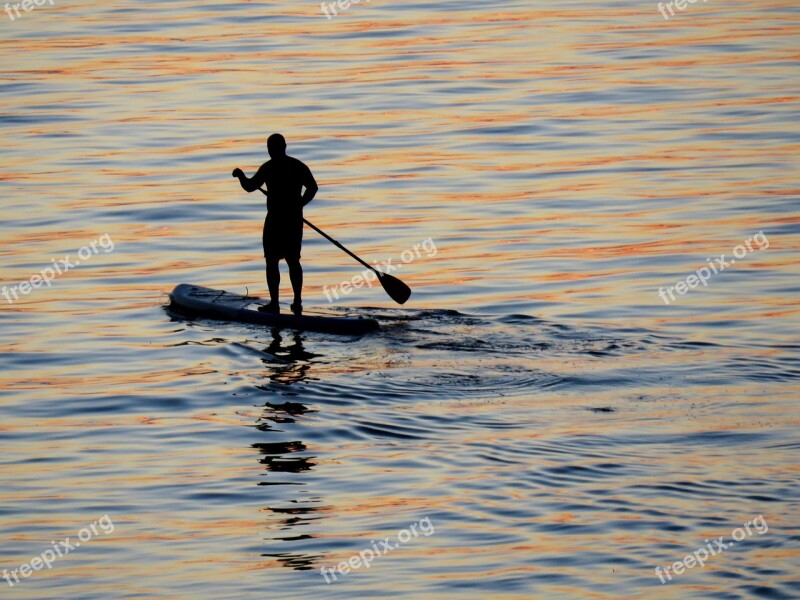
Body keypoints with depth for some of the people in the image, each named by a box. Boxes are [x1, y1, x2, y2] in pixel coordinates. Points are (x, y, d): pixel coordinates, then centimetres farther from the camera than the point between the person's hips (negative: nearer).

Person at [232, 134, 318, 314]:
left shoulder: (269, 167, -10)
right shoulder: (298, 166, 7)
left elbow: (250, 186, -12)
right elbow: (313, 187, 8)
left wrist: (240, 174, 6)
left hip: (275, 219, -6)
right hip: (295, 219, 6)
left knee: (272, 261, 1)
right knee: (293, 260, 14)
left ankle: (274, 303, -1)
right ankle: (297, 301, 12)